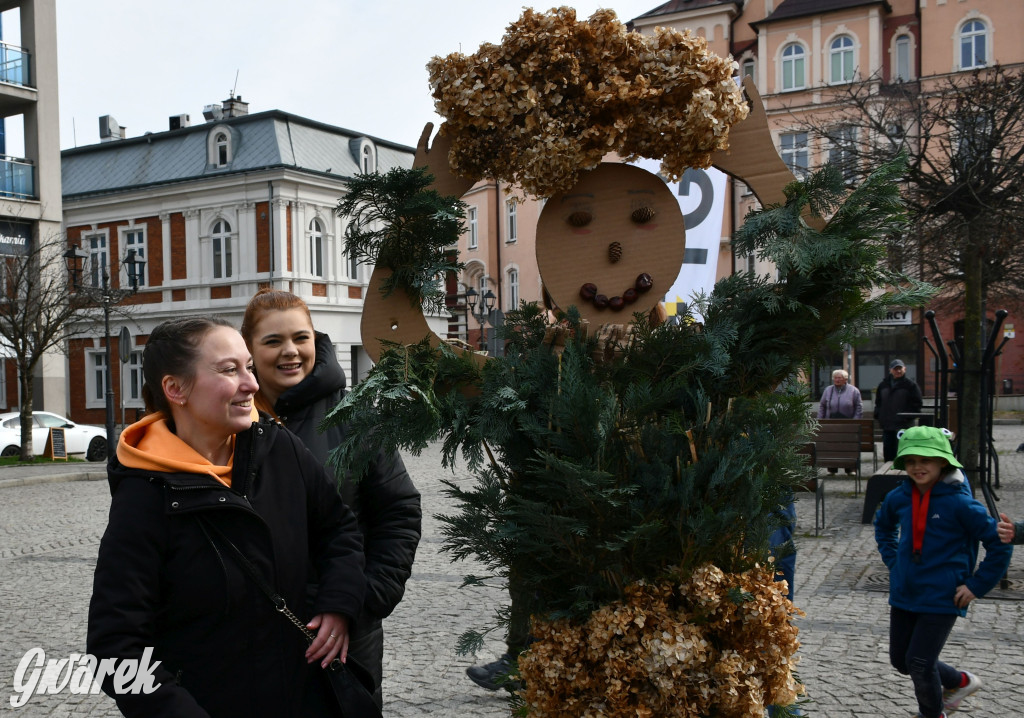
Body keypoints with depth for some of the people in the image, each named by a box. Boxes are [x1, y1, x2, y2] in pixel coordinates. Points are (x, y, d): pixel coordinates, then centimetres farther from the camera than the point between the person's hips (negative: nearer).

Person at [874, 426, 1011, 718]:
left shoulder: (959, 503, -17)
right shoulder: (898, 498, -1)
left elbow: (1000, 543, -12)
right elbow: (883, 526, 22)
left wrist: (977, 585, -11)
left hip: (941, 598, -6)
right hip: (903, 595, 6)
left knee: (919, 663, -3)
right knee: (900, 660, 15)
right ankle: (960, 681, 39)